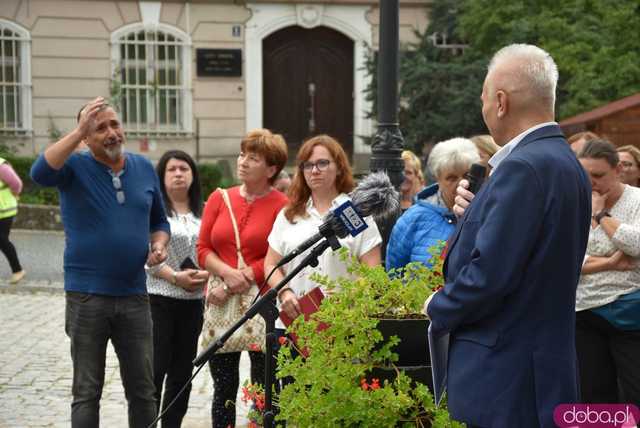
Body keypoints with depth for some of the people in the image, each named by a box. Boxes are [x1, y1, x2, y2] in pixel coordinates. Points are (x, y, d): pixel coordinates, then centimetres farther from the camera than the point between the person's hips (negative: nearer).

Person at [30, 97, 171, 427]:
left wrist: (159, 244, -2)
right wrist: (78, 132, -26)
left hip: (134, 296, 4)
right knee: (87, 392, 5)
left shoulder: (144, 168, 9)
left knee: (143, 390, 10)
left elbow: (159, 221, 19)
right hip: (87, 297, -3)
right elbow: (40, 173, -27)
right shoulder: (75, 167, -4)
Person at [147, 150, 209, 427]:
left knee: (182, 372, 10)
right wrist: (175, 277, -17)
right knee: (155, 370, -6)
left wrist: (207, 275, -8)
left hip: (192, 301, 5)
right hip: (158, 299, -5)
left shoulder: (203, 212, 12)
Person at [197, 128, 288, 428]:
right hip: (220, 305, 4)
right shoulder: (219, 198, 10)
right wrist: (228, 273, -11)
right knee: (224, 387, 10)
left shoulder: (282, 206, -5)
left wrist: (241, 281, -12)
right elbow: (203, 249, 7)